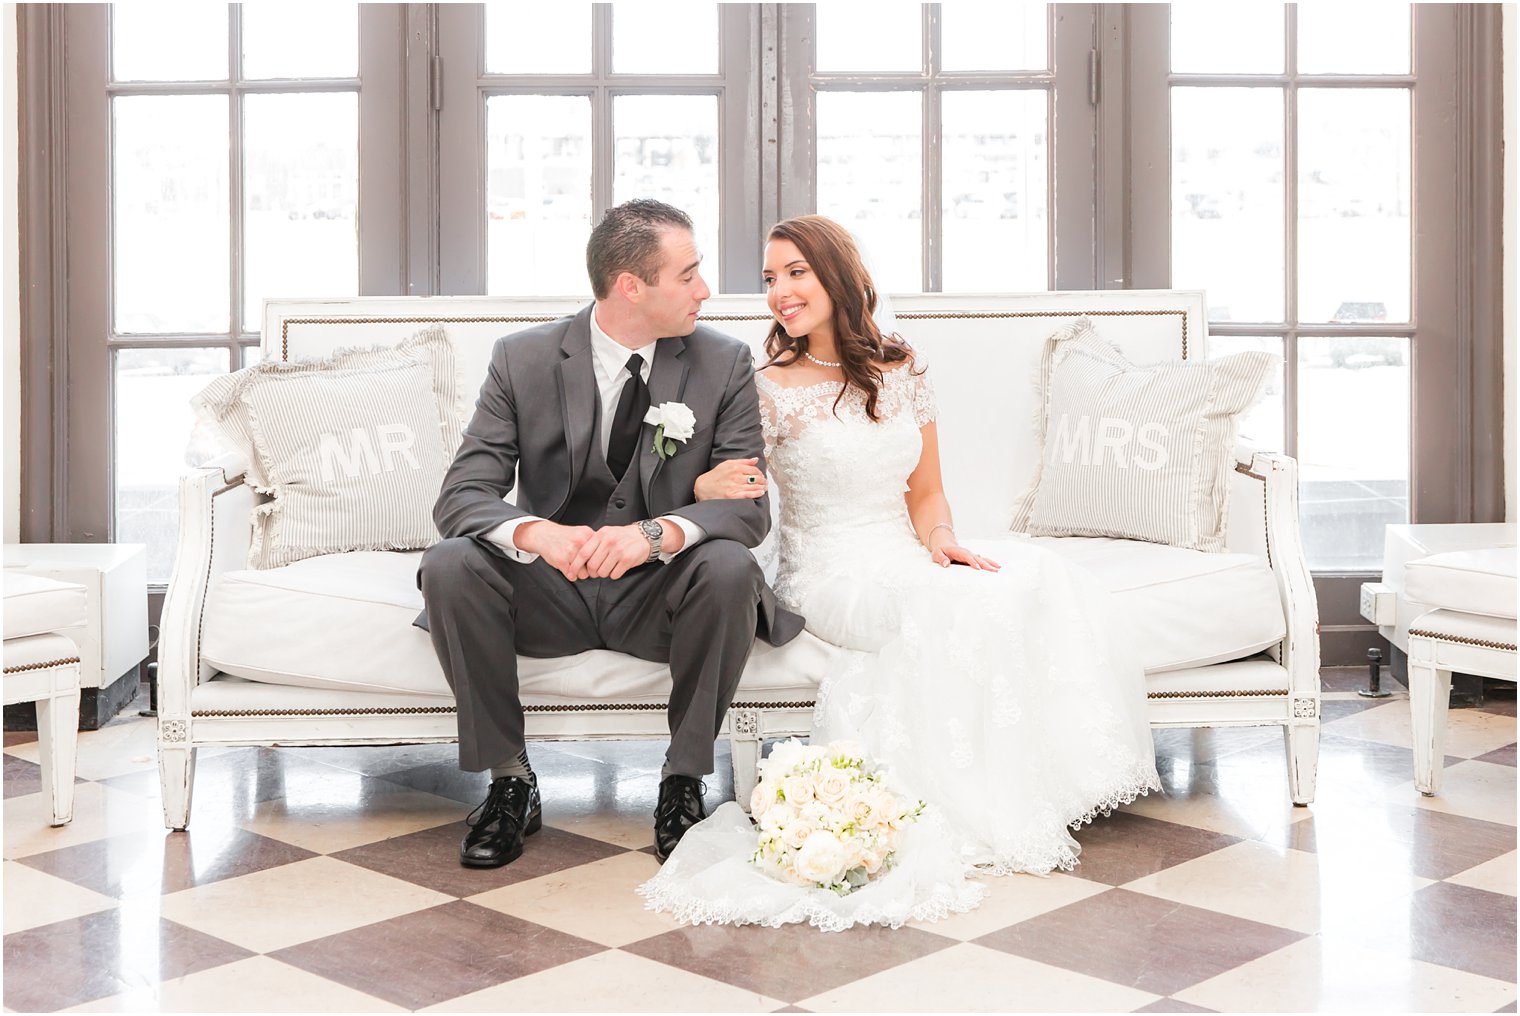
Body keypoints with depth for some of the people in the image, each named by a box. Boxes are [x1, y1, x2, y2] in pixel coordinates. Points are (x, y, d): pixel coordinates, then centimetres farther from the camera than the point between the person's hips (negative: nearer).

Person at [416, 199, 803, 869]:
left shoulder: (724, 364, -4)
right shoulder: (523, 360, -5)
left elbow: (749, 506, -10)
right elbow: (461, 496, -10)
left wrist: (655, 533, -32)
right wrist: (537, 532, -33)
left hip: (658, 593, 0)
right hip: (550, 591, 0)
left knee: (729, 568, -32)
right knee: (448, 565, -27)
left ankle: (683, 781, -13)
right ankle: (509, 781, -11)